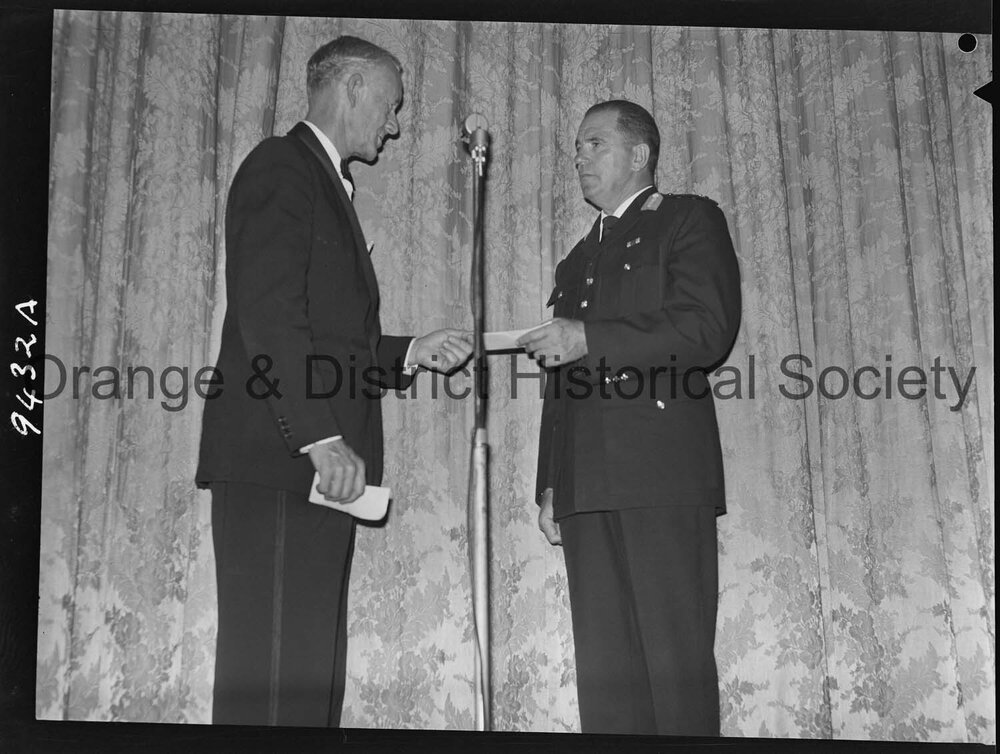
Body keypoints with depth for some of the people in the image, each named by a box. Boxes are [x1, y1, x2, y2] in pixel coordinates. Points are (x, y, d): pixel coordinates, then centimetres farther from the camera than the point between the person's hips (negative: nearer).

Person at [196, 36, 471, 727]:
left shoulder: (325, 183, 27)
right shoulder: (281, 166, -3)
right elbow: (266, 312, -15)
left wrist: (411, 353, 15)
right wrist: (321, 435, -20)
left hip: (314, 468, 10)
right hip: (275, 464, -10)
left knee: (312, 674, 7)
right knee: (273, 675, -12)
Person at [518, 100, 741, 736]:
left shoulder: (690, 220, 10)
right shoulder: (579, 260, 31)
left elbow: (709, 329, -7)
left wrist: (589, 339, -10)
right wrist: (550, 485, 16)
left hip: (663, 473, -6)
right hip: (588, 484, 6)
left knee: (676, 656, -10)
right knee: (604, 666, 0)